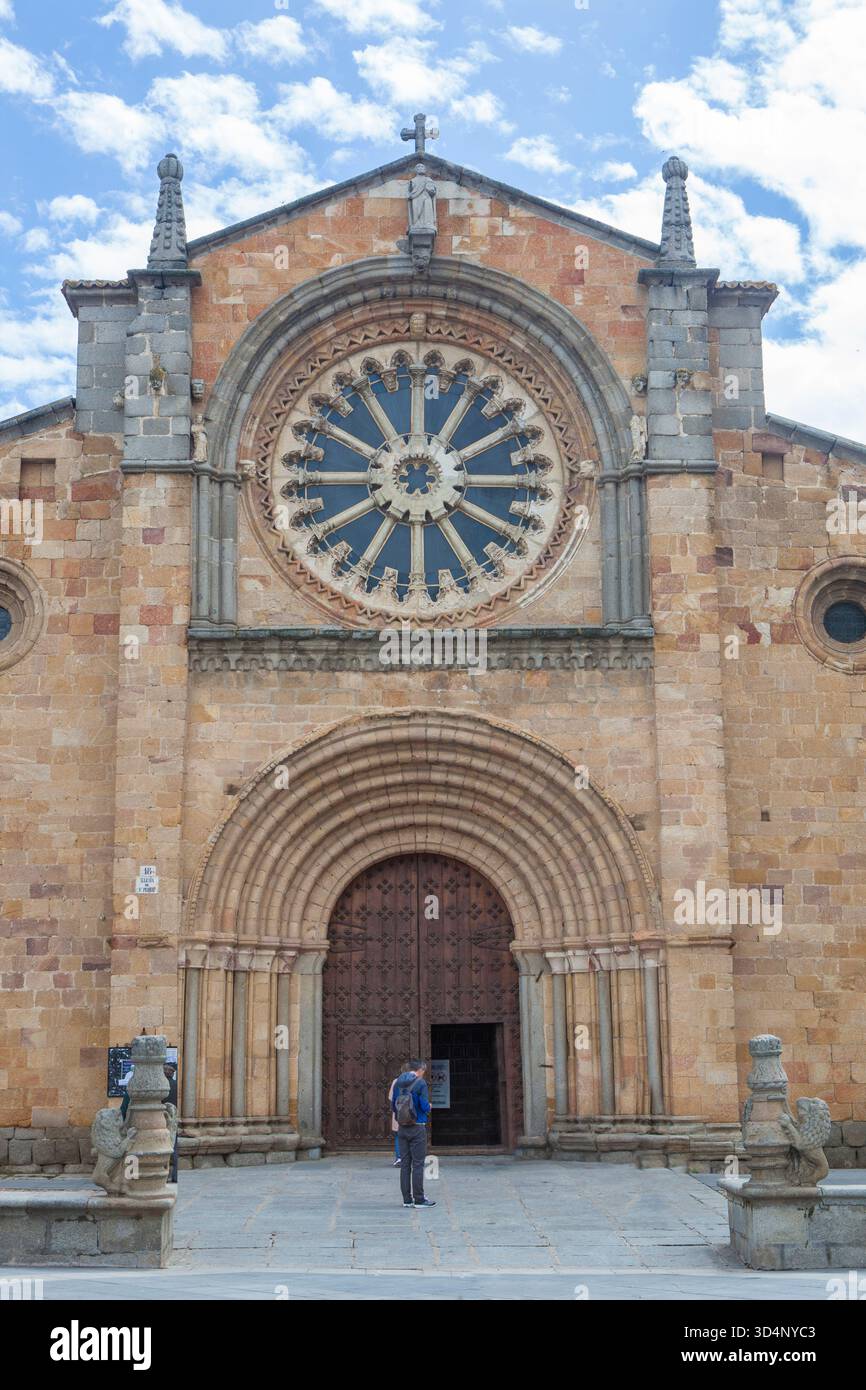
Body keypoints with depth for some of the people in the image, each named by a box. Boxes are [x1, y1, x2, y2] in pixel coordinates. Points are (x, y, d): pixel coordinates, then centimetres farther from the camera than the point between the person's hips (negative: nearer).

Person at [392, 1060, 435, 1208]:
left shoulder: (398, 1083, 6)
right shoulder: (420, 1083, -11)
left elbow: (393, 1105, 10)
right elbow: (425, 1106, -15)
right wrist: (429, 1107, 7)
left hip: (402, 1128, 5)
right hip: (417, 1129, -5)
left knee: (405, 1164, 8)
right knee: (418, 1164, -1)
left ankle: (407, 1199, 11)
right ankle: (419, 1199, 1)